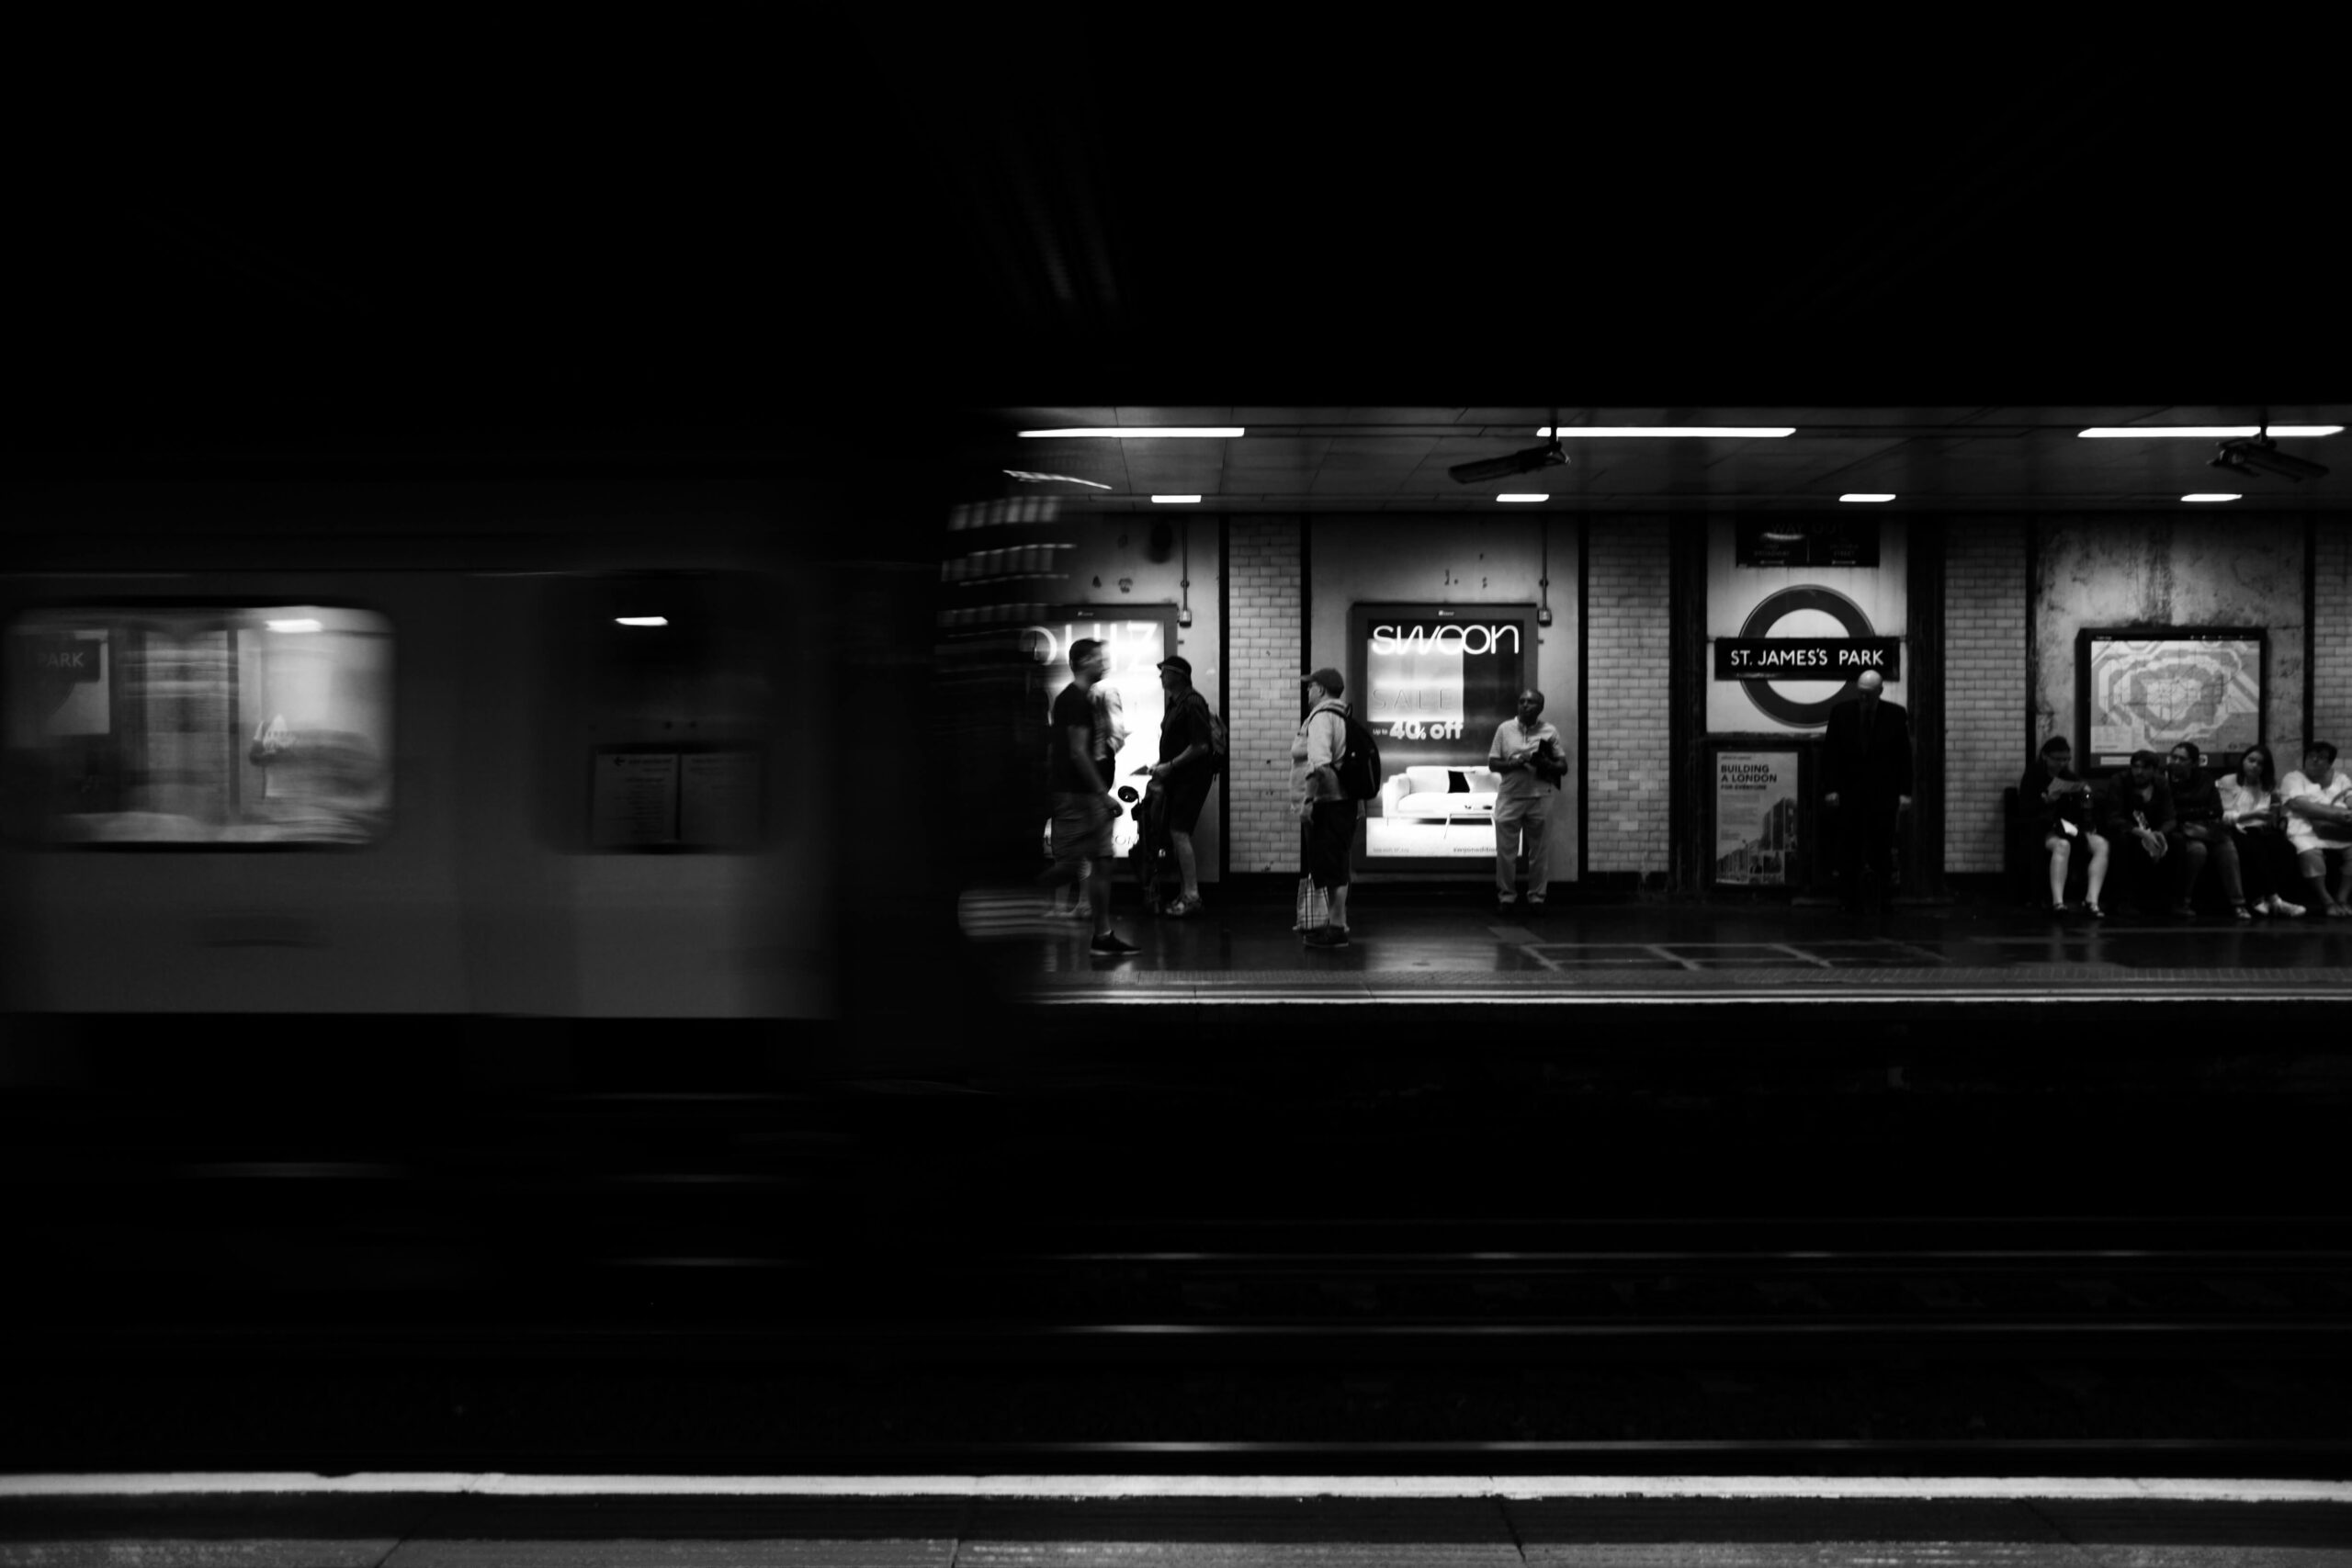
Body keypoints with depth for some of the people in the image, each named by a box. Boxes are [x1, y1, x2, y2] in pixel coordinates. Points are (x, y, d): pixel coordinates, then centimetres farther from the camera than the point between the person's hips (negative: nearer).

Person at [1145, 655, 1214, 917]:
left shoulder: (1192, 703, -15)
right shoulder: (1175, 703, 15)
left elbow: (1201, 746, -21)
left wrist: (1170, 765, -18)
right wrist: (1160, 767, 11)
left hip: (1191, 777, -10)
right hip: (1176, 778, 10)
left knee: (1179, 832, -13)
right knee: (1170, 832, 10)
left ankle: (1192, 895, -10)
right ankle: (1186, 893, 16)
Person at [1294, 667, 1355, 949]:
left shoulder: (1322, 717, -13)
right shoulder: (1342, 717, 17)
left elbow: (1319, 763, -25)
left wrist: (1307, 799, -24)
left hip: (1326, 802, -10)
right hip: (1342, 801, 10)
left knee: (1330, 867, -6)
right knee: (1334, 867, 16)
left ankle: (1337, 928, -3)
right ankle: (1336, 922, 24)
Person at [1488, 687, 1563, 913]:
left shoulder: (1550, 732, 3)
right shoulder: (1504, 729, 3)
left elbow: (1562, 766, 5)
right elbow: (1492, 763, 3)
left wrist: (1546, 764, -16)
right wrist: (1515, 763, -15)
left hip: (1540, 799, 0)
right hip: (1509, 798, 0)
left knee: (1538, 852, 4)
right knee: (1506, 851, 1)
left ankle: (1536, 898, 13)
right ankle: (1507, 897, 11)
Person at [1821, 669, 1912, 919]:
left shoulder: (1896, 714, 1)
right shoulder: (1840, 712, 3)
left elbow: (1904, 755, 2)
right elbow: (1830, 754, 3)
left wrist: (1905, 792, -4)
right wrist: (1831, 788, -5)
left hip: (1884, 794, -1)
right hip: (1849, 793, 1)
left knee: (1881, 851, 0)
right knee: (1850, 852, 0)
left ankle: (1882, 903, 9)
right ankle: (1852, 904, 6)